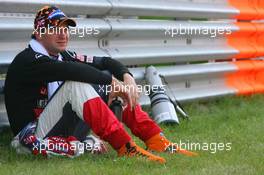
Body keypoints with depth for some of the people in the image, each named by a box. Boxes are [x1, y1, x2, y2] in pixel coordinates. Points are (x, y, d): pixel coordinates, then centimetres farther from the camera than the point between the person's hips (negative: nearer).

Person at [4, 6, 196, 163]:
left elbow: (105, 62, 12)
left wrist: (127, 77, -9)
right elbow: (71, 70, -29)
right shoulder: (28, 60, -13)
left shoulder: (64, 56, 12)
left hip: (68, 136, 8)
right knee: (77, 84, -28)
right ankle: (125, 148, -34)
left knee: (107, 77, 1)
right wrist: (113, 82, -25)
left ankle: (158, 143, -8)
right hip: (37, 140, -8)